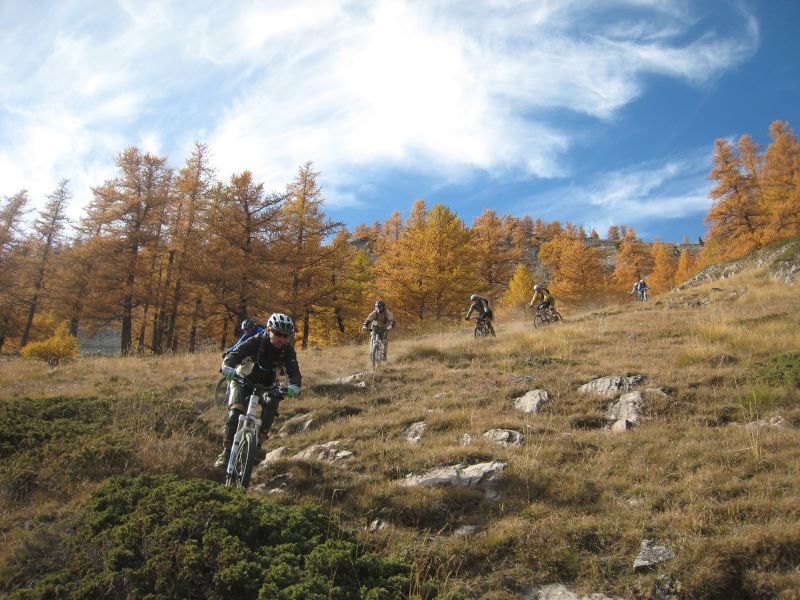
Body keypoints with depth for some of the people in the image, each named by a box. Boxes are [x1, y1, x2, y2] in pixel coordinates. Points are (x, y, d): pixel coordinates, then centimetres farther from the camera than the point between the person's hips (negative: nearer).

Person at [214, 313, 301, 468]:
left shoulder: (288, 350, -17)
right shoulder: (256, 341, -24)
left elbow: (294, 372, -26)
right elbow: (235, 353, -35)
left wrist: (294, 386, -49)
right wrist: (227, 366, -58)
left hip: (266, 385, 2)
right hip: (244, 381, -2)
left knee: (272, 403, -28)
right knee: (235, 413, -23)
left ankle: (260, 440, -16)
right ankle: (226, 451, -11)